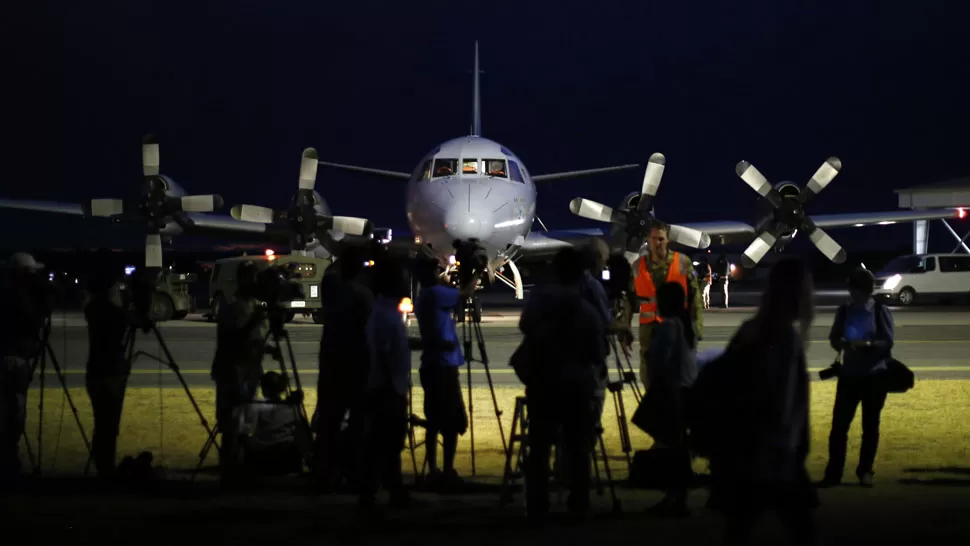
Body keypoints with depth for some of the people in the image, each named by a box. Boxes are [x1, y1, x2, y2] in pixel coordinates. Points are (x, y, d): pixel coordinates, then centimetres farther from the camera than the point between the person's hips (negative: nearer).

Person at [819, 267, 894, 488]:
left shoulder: (881, 312, -5)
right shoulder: (844, 311, 3)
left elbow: (888, 342, -8)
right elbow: (834, 338, 6)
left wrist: (867, 344, -26)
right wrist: (843, 343, -17)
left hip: (874, 375, -2)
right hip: (849, 374, 2)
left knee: (870, 425, 7)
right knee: (839, 424, -2)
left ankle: (865, 471, 17)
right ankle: (833, 473, 2)